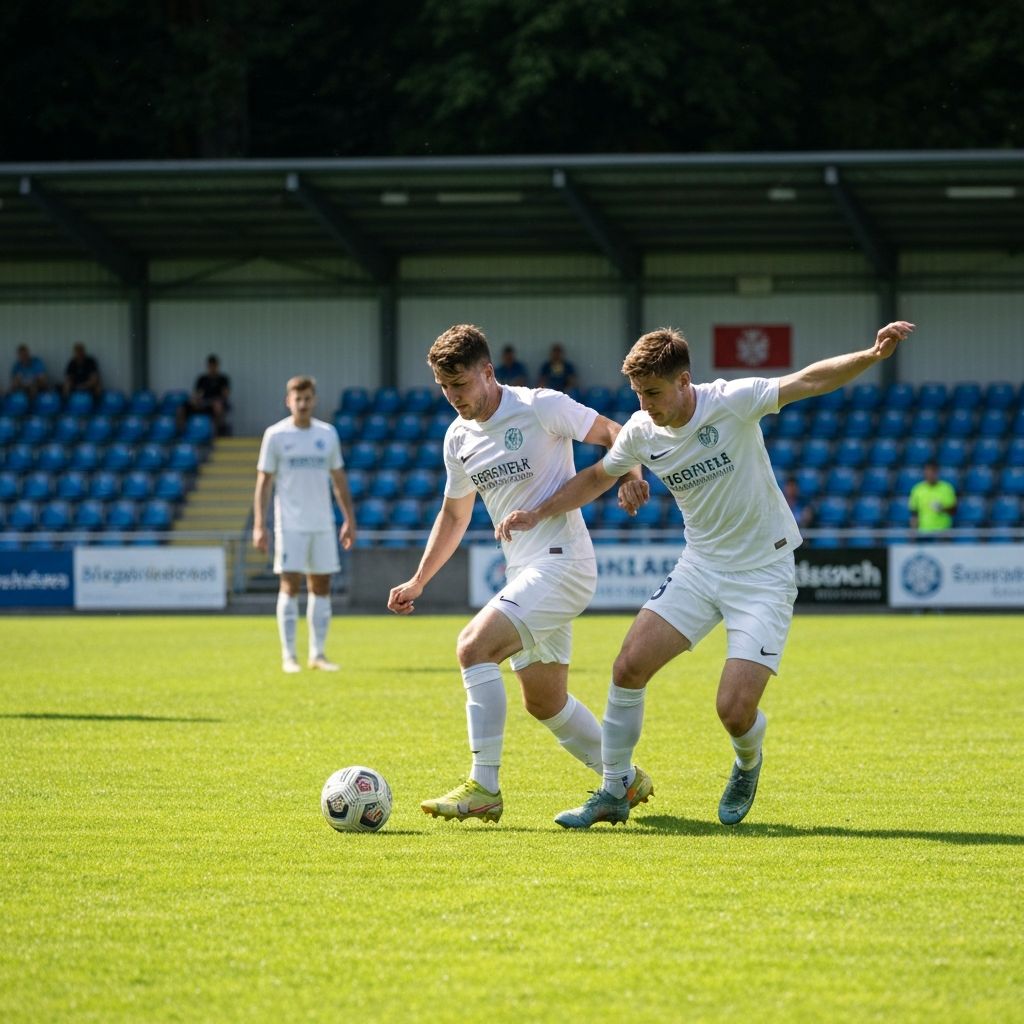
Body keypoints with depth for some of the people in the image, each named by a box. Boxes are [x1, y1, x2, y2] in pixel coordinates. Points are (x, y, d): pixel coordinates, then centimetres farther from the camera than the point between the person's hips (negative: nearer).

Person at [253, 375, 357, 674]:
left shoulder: (328, 434, 9)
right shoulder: (275, 435, -1)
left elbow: (339, 479, 14)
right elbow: (263, 481, -1)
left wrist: (349, 519, 10)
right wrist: (259, 525, -8)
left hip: (323, 524, 4)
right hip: (290, 524, -4)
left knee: (321, 587, 4)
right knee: (290, 586, -7)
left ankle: (318, 654, 9)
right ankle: (289, 656, -4)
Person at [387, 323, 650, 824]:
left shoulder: (539, 407, -10)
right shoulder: (458, 439, 11)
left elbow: (613, 434, -5)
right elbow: (454, 515, 24)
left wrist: (630, 477, -25)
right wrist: (417, 582, 20)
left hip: (561, 560, -9)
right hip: (523, 572, 9)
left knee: (473, 646, -24)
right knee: (545, 703, 15)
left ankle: (483, 788, -23)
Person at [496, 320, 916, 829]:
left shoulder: (732, 402, -18)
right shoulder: (641, 432, -3)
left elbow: (809, 381, -26)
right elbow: (597, 477, 17)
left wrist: (871, 356, -41)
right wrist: (538, 514, 9)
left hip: (764, 572, -5)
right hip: (699, 567, 5)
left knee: (735, 710, -14)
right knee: (629, 666, -9)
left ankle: (747, 766, 23)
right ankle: (613, 792, 7)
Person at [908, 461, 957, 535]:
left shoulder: (947, 488, 0)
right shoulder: (918, 489, 2)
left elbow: (953, 511, 2)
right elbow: (913, 514, 6)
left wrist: (943, 509, -18)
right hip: (924, 531, 1)